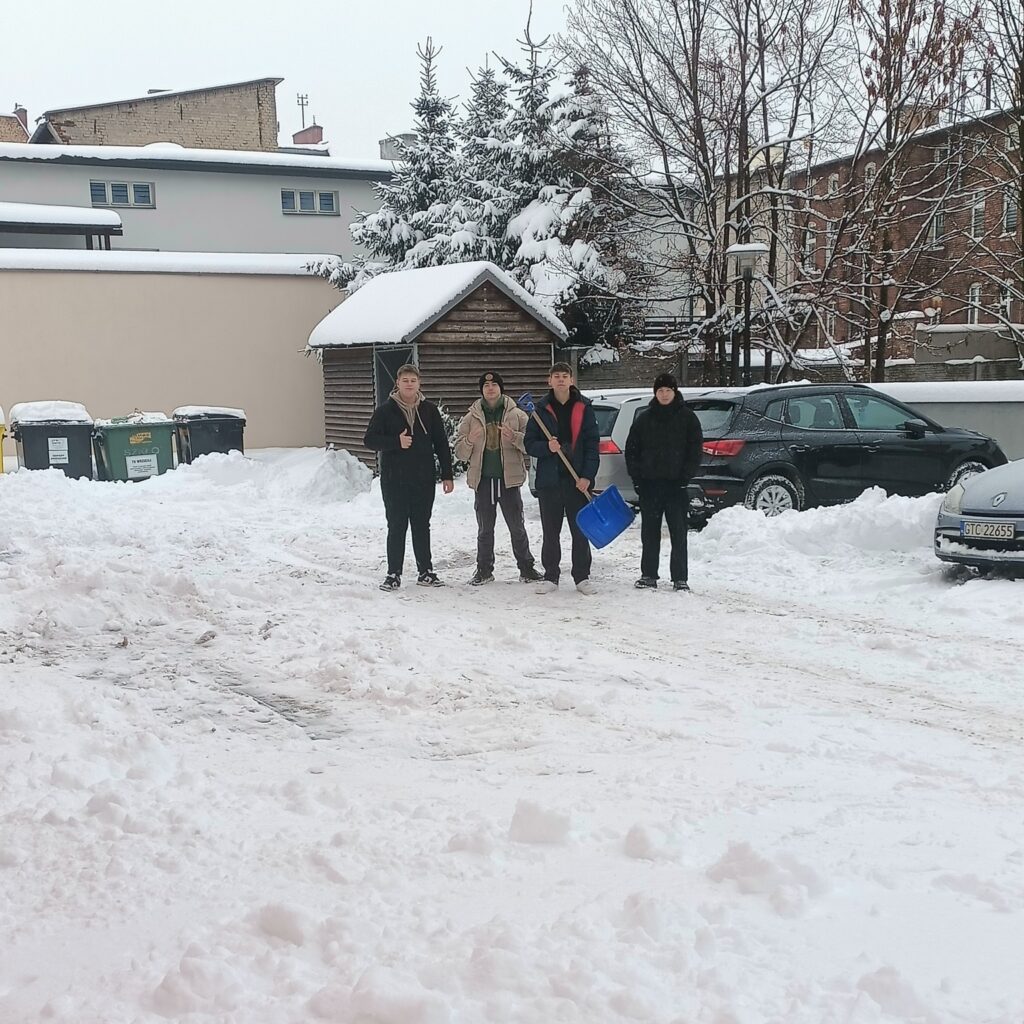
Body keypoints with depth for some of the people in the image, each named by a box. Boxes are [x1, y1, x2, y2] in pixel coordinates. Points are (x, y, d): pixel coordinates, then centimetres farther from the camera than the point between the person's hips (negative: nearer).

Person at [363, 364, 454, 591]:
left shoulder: (429, 410, 5)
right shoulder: (385, 410, -1)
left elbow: (441, 444, 7)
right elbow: (370, 439, -4)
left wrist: (447, 475, 3)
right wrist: (396, 442, -18)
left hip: (423, 479, 2)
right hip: (394, 480, -2)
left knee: (422, 526, 9)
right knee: (397, 527, 1)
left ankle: (426, 572, 17)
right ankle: (393, 574, 7)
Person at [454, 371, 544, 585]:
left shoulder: (517, 415, 3)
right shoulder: (471, 418, 7)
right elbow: (460, 452, 7)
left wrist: (515, 437, -18)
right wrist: (470, 441, -14)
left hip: (509, 479, -2)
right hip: (483, 479, 2)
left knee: (517, 527, 4)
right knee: (484, 529, 8)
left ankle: (526, 568, 12)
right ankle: (484, 570, 16)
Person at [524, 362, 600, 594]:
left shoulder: (583, 408, 3)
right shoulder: (541, 409, 5)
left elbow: (592, 444, 0)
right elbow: (530, 444, 4)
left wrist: (587, 476, -9)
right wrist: (547, 447, -17)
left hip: (578, 480, -1)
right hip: (549, 479, 1)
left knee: (580, 530, 3)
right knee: (550, 532, 7)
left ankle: (582, 577, 12)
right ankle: (550, 576, 16)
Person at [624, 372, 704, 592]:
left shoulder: (687, 417, 2)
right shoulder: (644, 418, 8)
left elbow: (695, 449, 0)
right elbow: (631, 449, 10)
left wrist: (685, 476, -8)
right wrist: (636, 476, 0)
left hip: (676, 484, -2)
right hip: (649, 484, 2)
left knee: (678, 532, -1)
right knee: (649, 532, 7)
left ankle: (680, 577, 3)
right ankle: (648, 575, 14)